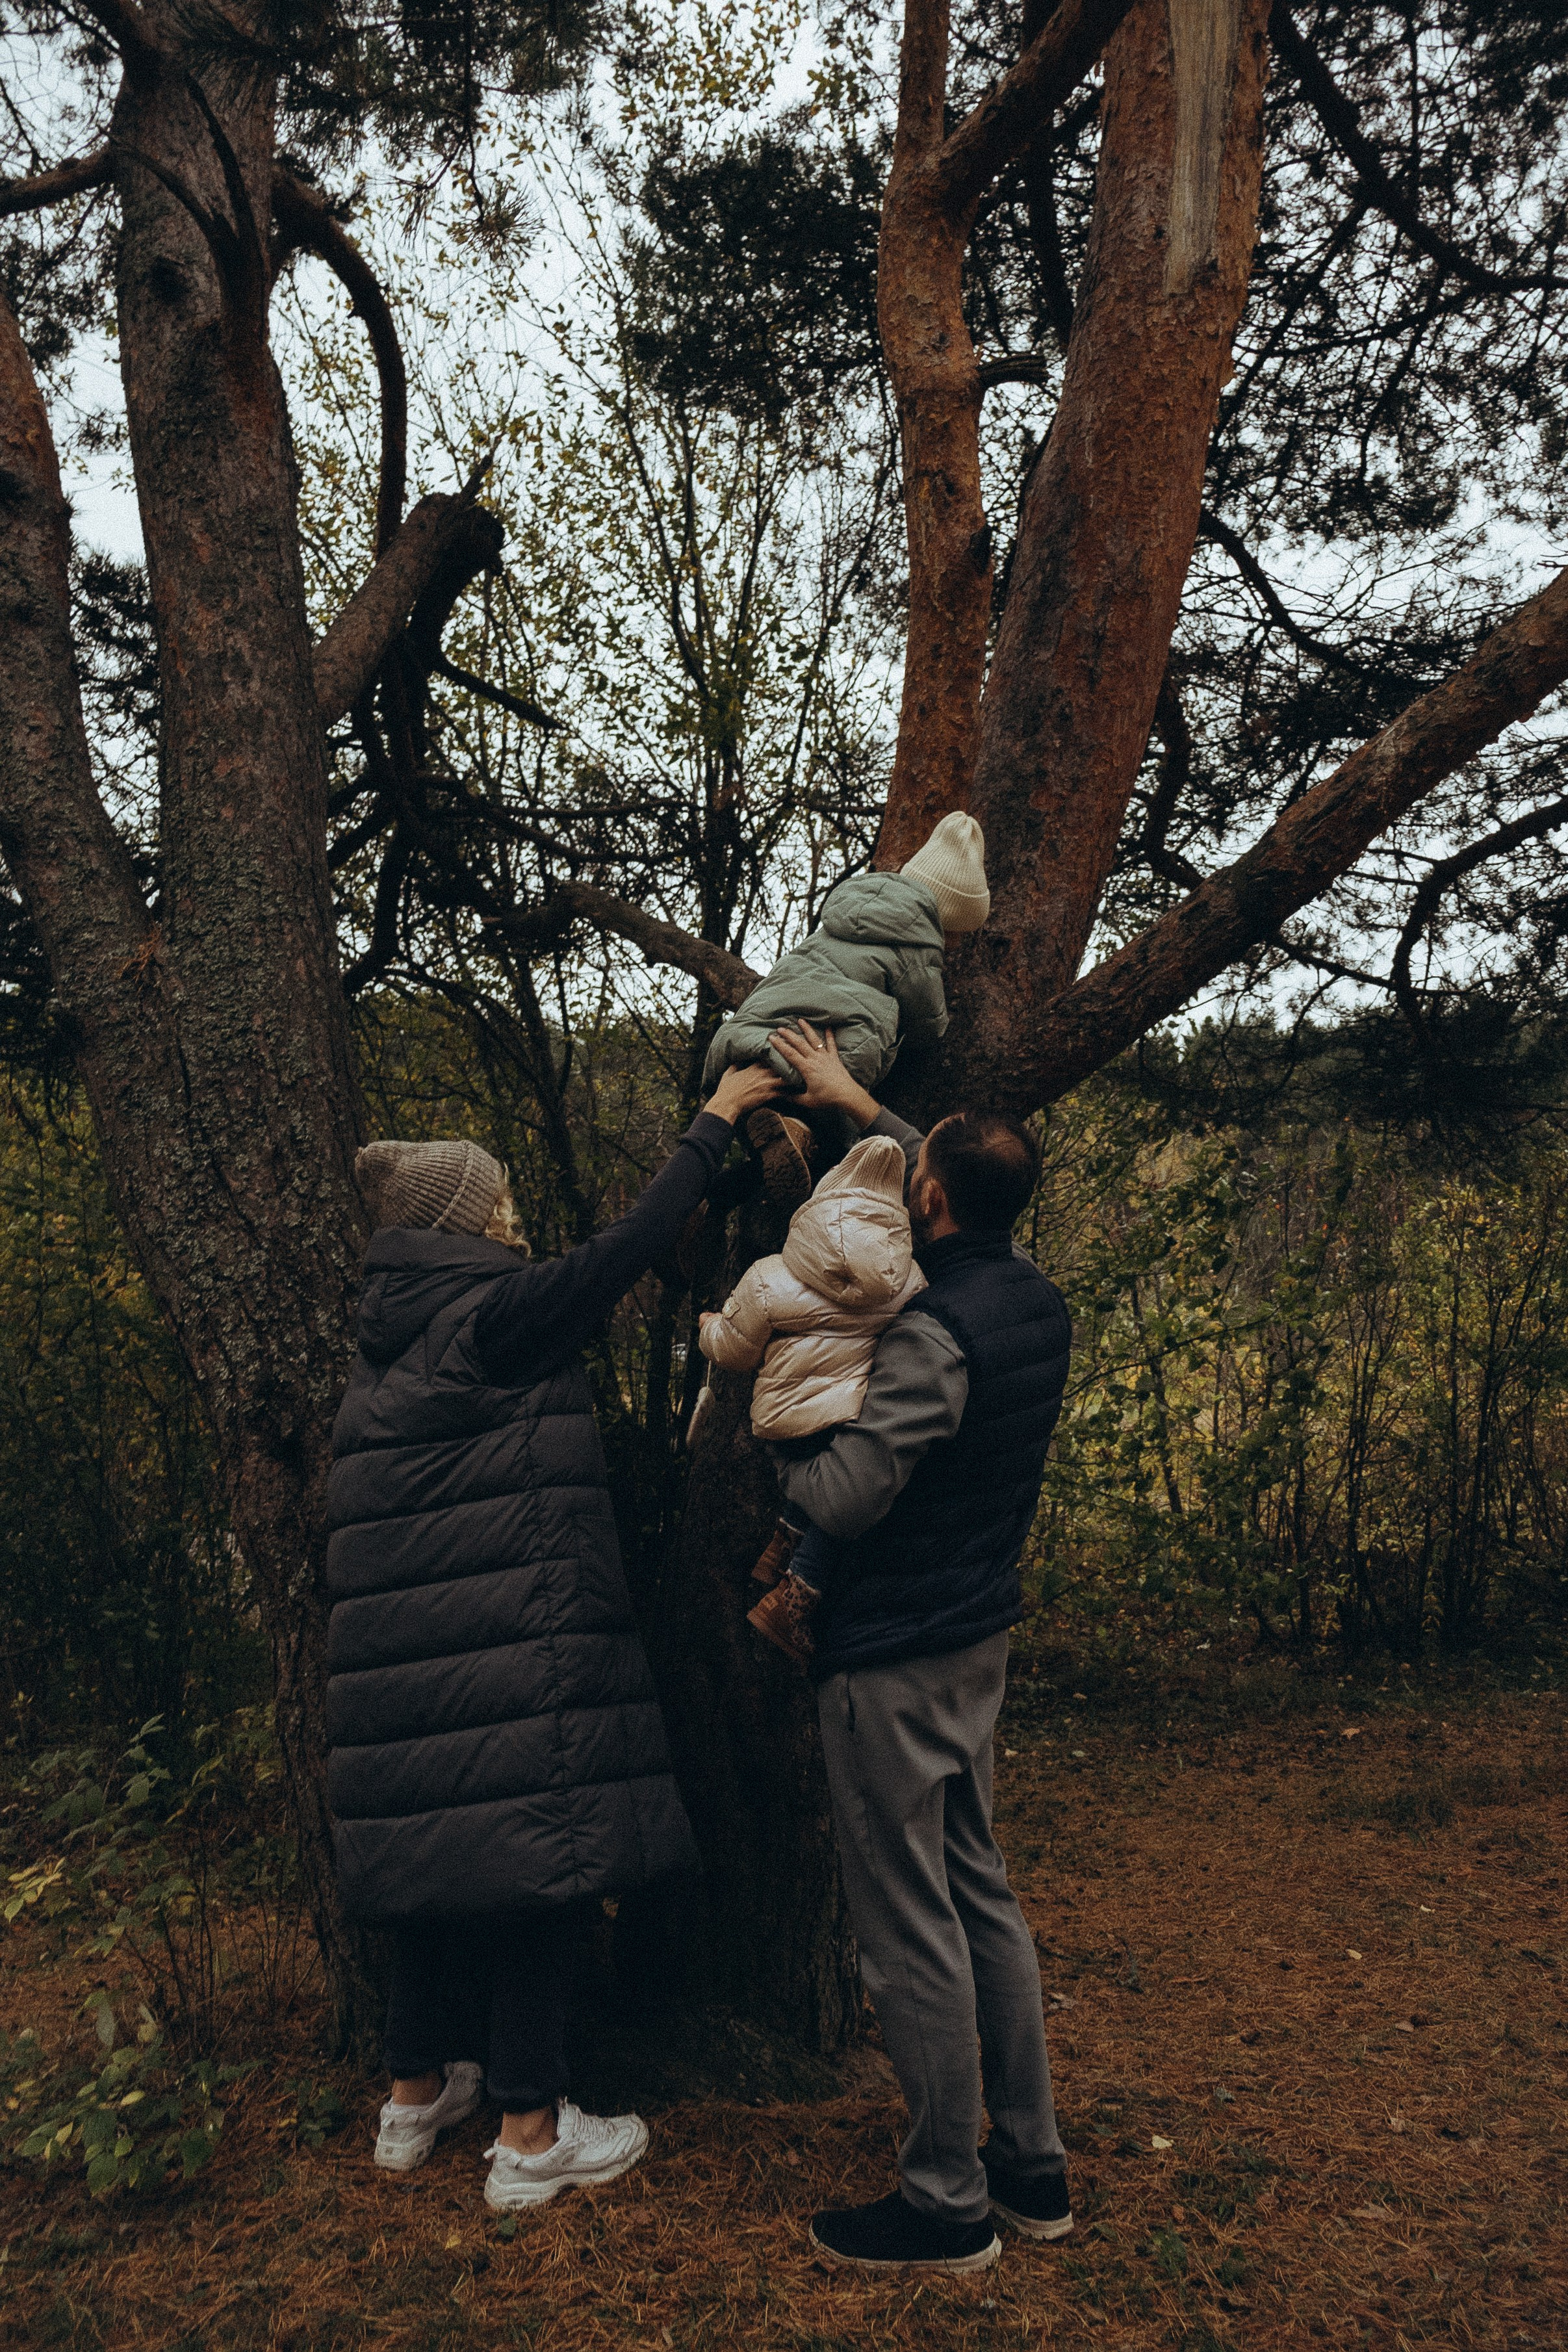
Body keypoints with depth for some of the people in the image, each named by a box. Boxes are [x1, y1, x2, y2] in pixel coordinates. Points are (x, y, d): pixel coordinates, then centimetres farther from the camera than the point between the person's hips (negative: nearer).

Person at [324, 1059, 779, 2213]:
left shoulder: (396, 1335, 13)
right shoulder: (487, 1320, -13)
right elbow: (626, 1248, -17)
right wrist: (715, 1124, -9)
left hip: (411, 1658, 9)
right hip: (508, 1653, -9)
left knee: (444, 1853, 20)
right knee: (530, 1859, 3)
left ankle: (417, 2093, 34)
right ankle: (533, 2136, 14)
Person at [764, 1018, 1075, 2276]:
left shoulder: (933, 1335, -26)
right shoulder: (1038, 1301, 2)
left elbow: (844, 1498, -27)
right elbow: (966, 1205, 21)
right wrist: (862, 1104, 19)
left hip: (893, 1658, -9)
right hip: (980, 1640, 9)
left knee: (912, 1932, 4)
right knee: (982, 1895, 19)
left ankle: (948, 2204, 20)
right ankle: (1033, 2164, 31)